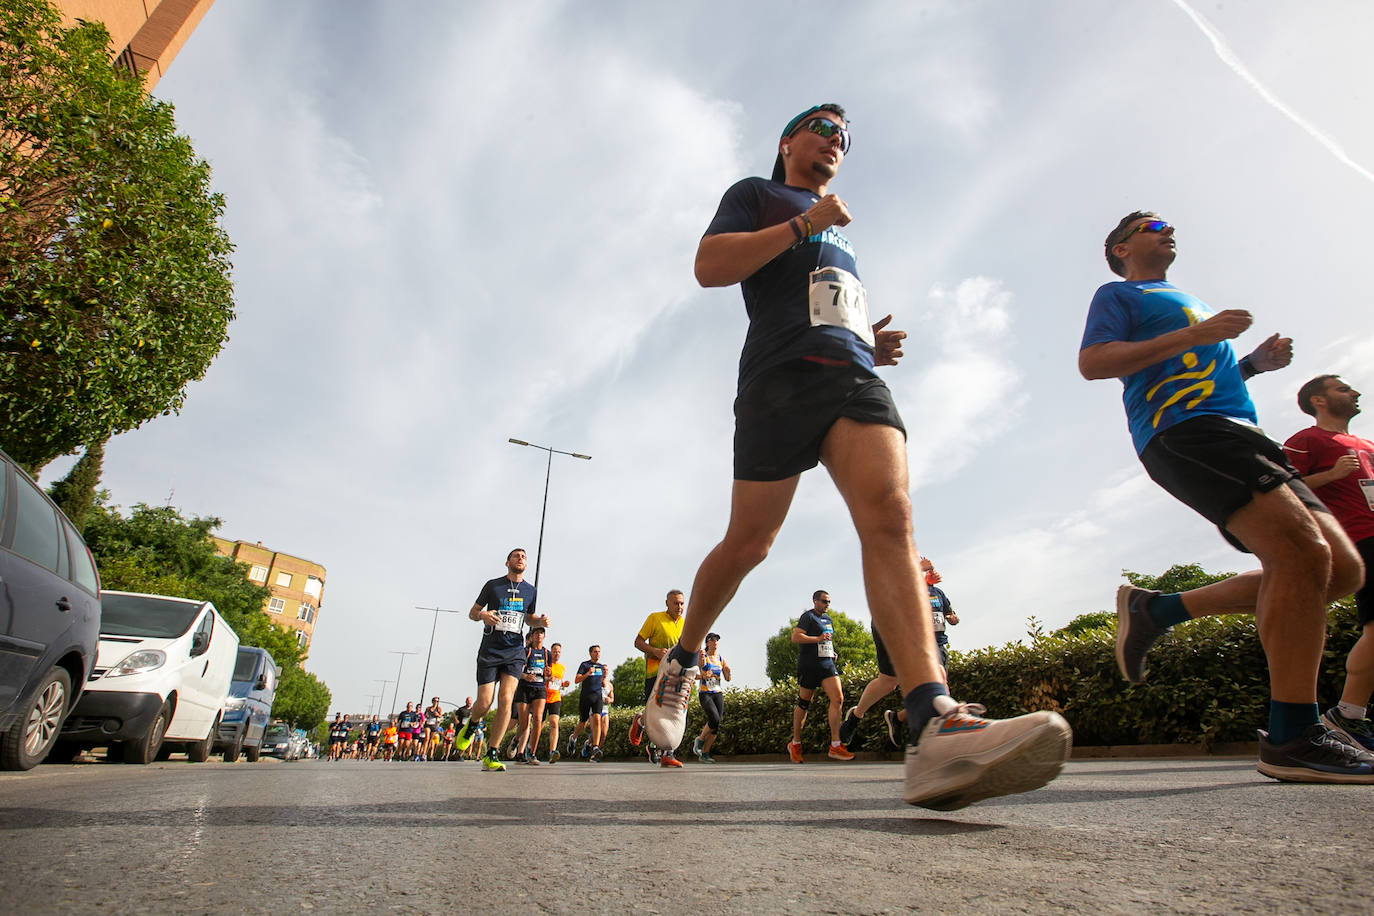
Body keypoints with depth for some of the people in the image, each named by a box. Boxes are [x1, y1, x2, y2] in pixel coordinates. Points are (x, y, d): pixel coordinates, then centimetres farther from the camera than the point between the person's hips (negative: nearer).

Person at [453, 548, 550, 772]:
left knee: (505, 699, -13)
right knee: (484, 703, -3)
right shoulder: (493, 585, 2)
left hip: (515, 651, 2)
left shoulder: (530, 590, 11)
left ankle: (491, 755, -4)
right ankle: (471, 726, 34)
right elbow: (472, 612, 8)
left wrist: (540, 621, 1)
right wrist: (482, 614, -16)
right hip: (490, 650, -2)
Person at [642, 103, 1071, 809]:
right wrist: (804, 222, -3)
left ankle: (935, 726, -34)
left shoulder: (839, 231, 38)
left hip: (854, 376, 5)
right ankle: (682, 662, 21)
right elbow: (709, 266, 0)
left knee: (889, 517, -20)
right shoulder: (755, 194, 20)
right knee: (748, 542, -5)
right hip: (779, 376, -5)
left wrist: (874, 346, 18)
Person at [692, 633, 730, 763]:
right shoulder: (702, 656, -2)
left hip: (718, 694, 5)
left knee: (716, 725, -1)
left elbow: (727, 679, 10)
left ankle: (705, 754, 11)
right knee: (715, 719, -21)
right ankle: (699, 740, 4)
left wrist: (728, 671, -10)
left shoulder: (721, 658, 10)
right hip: (705, 694, -5)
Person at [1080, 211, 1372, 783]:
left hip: (1235, 431, 9)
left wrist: (1255, 362, 19)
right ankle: (1291, 738, -16)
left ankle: (1157, 610, 3)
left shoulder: (1188, 302, 37)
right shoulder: (1118, 295, 11)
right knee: (1304, 551, -23)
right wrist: (1190, 336, -11)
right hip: (1182, 430, -9)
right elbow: (1091, 362, -7)